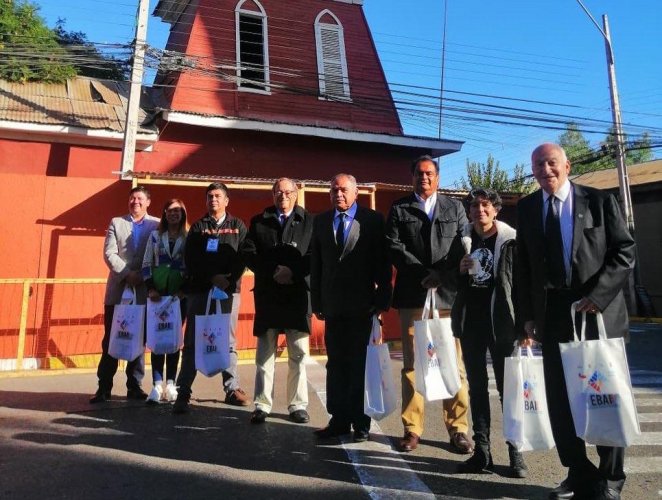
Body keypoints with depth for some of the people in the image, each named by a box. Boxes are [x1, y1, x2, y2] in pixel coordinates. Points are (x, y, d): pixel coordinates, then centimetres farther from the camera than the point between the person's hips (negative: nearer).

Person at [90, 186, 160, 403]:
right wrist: (126, 274, -11)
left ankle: (134, 386, 15)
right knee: (110, 339, 3)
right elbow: (109, 254, 0)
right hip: (118, 290, 1)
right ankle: (104, 387, 10)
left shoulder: (157, 225, 6)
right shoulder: (116, 223, 10)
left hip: (143, 291, -1)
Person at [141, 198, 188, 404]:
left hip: (179, 293, -1)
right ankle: (157, 385, 3)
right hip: (158, 292, 1)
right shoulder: (155, 236, 8)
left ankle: (170, 384, 12)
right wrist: (150, 288, -6)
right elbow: (146, 264, 5)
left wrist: (184, 290, -9)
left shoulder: (189, 238, 3)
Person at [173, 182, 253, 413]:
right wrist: (212, 278, -11)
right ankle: (183, 393, 3)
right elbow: (190, 259, 1)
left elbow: (242, 257, 3)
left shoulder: (238, 226, 11)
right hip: (199, 290, 0)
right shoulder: (197, 227, 10)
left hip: (228, 290, 0)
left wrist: (228, 279, -11)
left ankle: (232, 389, 13)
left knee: (229, 342, 6)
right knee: (192, 343, 0)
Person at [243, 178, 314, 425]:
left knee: (298, 353, 3)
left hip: (298, 294, -1)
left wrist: (293, 271, -15)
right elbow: (250, 255, 2)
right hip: (267, 294, 1)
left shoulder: (309, 221, 6)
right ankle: (262, 404, 12)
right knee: (265, 353, 5)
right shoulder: (258, 221, 11)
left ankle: (298, 404, 13)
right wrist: (274, 272, -11)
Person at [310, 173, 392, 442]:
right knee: (336, 364, 9)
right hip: (333, 306, 3)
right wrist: (317, 301, 5)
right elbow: (315, 264, 8)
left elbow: (382, 262, -3)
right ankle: (339, 419, 18)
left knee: (360, 365, 6)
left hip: (362, 305, -3)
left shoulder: (373, 220, -1)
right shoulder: (320, 222, 9)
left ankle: (361, 421, 16)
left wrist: (382, 299, -7)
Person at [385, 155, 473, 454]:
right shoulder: (399, 209, 11)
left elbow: (464, 247, 5)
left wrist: (440, 274, -9)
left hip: (449, 293, 1)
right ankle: (412, 429, 9)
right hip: (412, 295, -1)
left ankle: (458, 428, 11)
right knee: (412, 364, 2)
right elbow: (394, 247, -1)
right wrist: (423, 274, -10)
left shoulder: (455, 208, 15)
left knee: (454, 363, 2)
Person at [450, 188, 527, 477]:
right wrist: (460, 271, -7)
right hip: (470, 323, 4)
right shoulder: (461, 240, 7)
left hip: (501, 322, -3)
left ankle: (516, 453, 12)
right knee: (476, 387, 9)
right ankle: (481, 451, 18)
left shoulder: (510, 240, -3)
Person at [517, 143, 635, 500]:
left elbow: (625, 252, -3)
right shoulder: (526, 208, 8)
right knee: (559, 400, 4)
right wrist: (527, 315, 4)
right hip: (553, 316, 3)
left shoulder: (600, 201, 0)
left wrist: (598, 295, -15)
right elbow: (523, 266, 8)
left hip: (600, 313, -2)